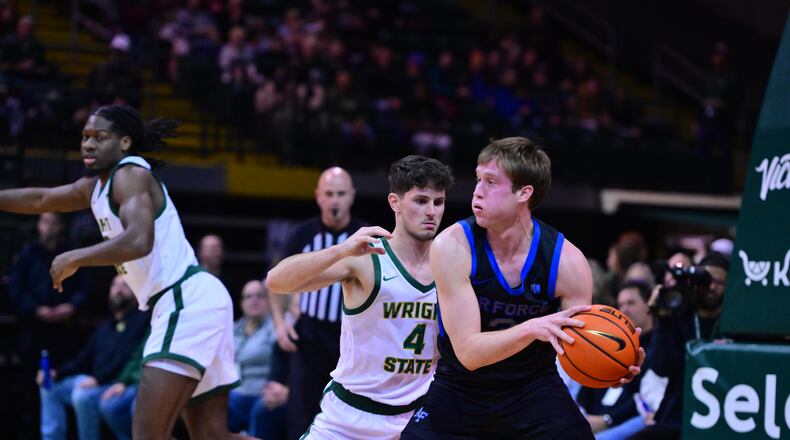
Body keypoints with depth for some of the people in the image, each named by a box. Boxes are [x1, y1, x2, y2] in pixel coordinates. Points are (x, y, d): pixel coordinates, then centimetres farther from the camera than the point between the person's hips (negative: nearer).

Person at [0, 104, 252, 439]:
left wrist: (74, 259, -17)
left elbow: (139, 241, -27)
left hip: (187, 302, -10)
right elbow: (40, 200, 33)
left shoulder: (130, 174, -10)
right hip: (186, 304, 10)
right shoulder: (95, 186, 18)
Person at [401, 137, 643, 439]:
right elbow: (468, 352, -26)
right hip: (460, 392, 0)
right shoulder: (453, 246, -20)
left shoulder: (567, 262, -16)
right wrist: (531, 329, -43)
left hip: (534, 390, 1)